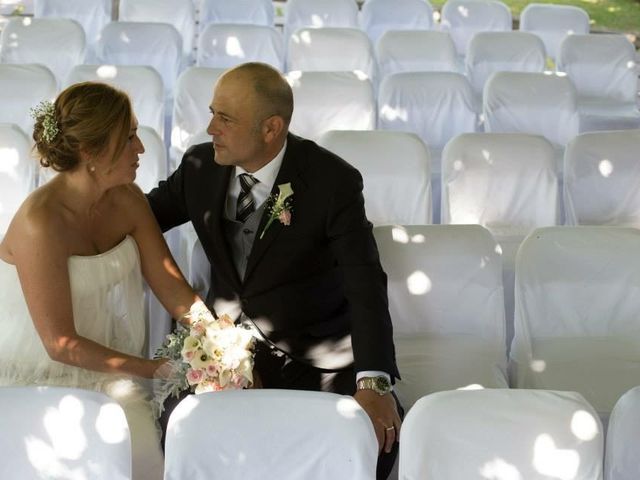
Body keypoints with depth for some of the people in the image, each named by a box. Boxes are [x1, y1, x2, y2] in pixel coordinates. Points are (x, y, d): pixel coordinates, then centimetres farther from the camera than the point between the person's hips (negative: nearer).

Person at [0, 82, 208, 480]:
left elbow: (173, 287, -3)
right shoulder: (42, 223, -26)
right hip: (37, 372, -6)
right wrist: (150, 369, -16)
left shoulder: (127, 200, -5)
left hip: (100, 357, 6)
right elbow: (60, 343, -20)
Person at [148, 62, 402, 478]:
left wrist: (374, 382, -34)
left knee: (380, 431, -25)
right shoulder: (200, 167, -1)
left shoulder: (333, 181, -13)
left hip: (315, 354, -2)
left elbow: (366, 284, -20)